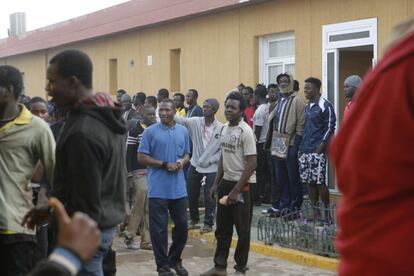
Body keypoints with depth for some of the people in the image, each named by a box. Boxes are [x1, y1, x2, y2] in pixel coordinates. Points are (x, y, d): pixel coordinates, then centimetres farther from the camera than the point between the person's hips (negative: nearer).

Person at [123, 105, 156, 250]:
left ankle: (146, 241, 10)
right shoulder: (135, 130, -3)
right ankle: (129, 237, 11)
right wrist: (129, 175, -11)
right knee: (138, 207, -3)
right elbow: (128, 154, -7)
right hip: (140, 174, -5)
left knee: (149, 210, 5)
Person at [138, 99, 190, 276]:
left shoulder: (183, 131, 10)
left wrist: (182, 162, -6)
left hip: (179, 188, 4)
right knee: (159, 228, 1)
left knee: (182, 226, 10)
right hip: (158, 189, -4)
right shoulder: (150, 131, -4)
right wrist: (165, 165, -14)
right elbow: (141, 157, -6)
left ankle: (175, 260, 30)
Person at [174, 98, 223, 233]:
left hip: (211, 168, -3)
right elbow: (182, 120, -15)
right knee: (191, 195, 13)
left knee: (209, 197, 2)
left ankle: (208, 223, 17)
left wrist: (211, 160, -13)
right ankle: (194, 220, 32)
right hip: (195, 166, 3)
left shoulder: (221, 128, -9)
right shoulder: (196, 122, -2)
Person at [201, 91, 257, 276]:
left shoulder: (245, 131, -15)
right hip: (226, 182, 8)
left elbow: (251, 164, -19)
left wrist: (236, 190, -19)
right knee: (222, 228, 13)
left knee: (242, 229, 4)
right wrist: (216, 183, 13)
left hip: (242, 185, -8)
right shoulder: (225, 129, 8)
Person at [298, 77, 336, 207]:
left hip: (317, 151, -7)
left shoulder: (325, 106, -5)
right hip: (304, 151, 7)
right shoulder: (308, 107, 17)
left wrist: (320, 147, -15)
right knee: (309, 182, 8)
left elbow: (330, 128, -10)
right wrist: (301, 147, 14)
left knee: (320, 182, -8)